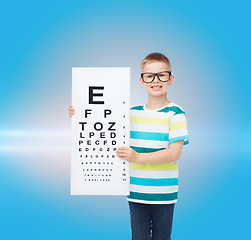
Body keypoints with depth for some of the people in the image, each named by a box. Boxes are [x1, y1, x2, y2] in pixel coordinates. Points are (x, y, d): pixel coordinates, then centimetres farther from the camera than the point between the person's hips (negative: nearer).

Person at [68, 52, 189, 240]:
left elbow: (174, 153, -15)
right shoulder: (133, 113, 6)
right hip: (136, 191, 3)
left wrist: (137, 157, -25)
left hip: (163, 195, -3)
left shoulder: (176, 114, -6)